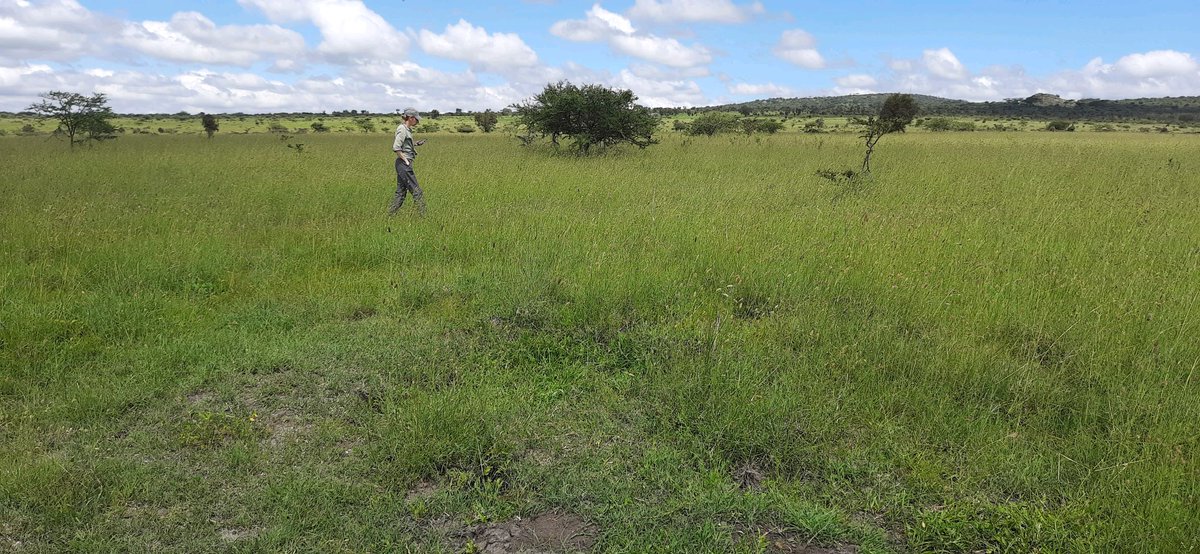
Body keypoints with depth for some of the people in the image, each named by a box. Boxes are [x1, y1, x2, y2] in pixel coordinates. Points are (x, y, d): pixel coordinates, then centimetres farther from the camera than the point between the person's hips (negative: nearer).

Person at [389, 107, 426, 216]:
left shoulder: (407, 129, 15)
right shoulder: (402, 129, -14)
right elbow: (396, 148, -21)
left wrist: (415, 144, 12)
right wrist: (406, 161, -17)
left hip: (403, 164, 10)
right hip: (403, 164, -10)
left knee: (401, 192, 12)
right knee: (416, 191, -6)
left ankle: (390, 214, 16)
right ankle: (422, 215, -2)